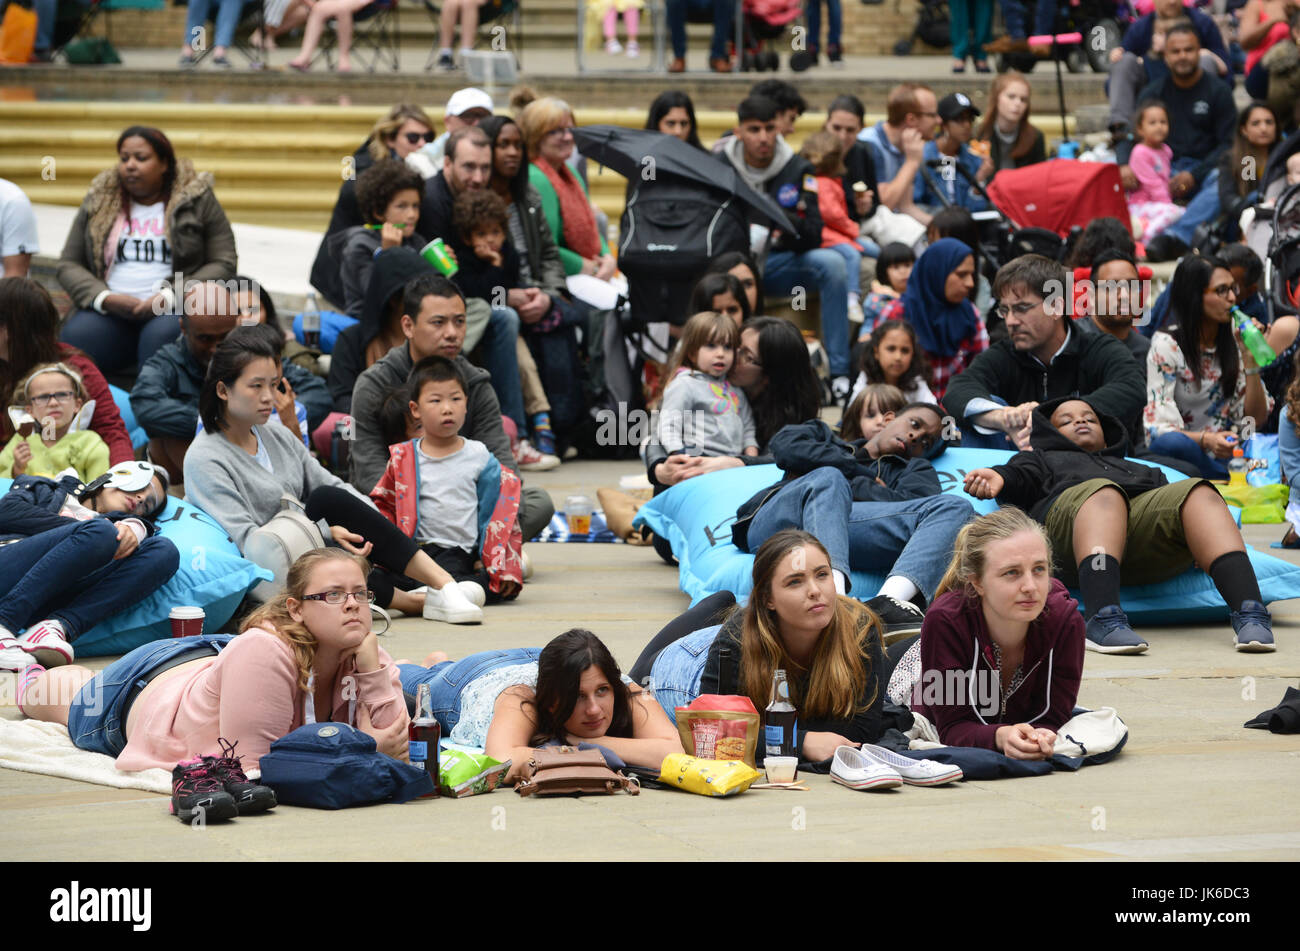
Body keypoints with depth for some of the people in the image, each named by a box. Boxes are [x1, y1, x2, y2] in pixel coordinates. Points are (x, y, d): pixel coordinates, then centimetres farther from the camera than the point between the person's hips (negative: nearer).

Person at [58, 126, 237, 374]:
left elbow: (223, 265, 3)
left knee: (163, 335, -38)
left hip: (173, 309, -2)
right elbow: (68, 265, 14)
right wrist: (104, 298, -7)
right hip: (110, 312, 2)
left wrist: (170, 297, -12)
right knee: (77, 334, -31)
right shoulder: (99, 201, 16)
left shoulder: (197, 200, 8)